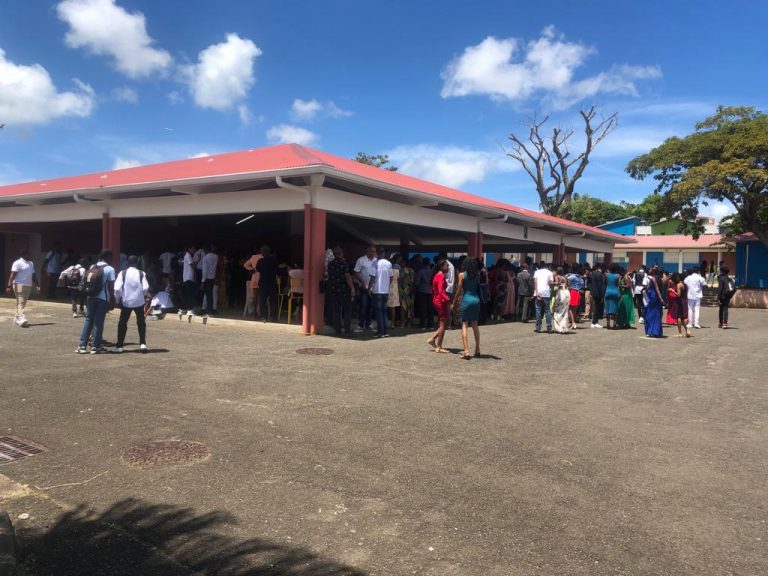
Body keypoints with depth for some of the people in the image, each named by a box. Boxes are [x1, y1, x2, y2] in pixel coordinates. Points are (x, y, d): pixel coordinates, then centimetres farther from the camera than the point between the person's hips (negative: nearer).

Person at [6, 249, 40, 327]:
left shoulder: (31, 263, 18)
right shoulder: (17, 263, -6)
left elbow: (33, 275, 23)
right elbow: (12, 275, -13)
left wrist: (37, 285, 17)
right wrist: (9, 286, -20)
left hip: (28, 286, 8)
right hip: (19, 285, -8)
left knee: (23, 303, 10)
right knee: (21, 302, -14)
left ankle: (17, 318, 19)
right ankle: (22, 319, -22)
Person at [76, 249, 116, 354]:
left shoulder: (92, 267, 12)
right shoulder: (110, 269, -5)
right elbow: (111, 287, -9)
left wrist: (86, 298, 18)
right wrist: (112, 301, -4)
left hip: (91, 297, 5)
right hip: (103, 298, -5)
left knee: (88, 320, 11)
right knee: (99, 322, 0)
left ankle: (82, 345, 9)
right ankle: (95, 346, 4)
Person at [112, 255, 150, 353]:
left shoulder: (122, 273, -4)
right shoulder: (141, 273, -3)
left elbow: (117, 289, -10)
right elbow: (145, 288, -10)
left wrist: (117, 300, 4)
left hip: (126, 302, 0)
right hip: (139, 301, 0)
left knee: (122, 323, 8)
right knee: (141, 322, 13)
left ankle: (119, 346, 9)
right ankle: (142, 343, 7)